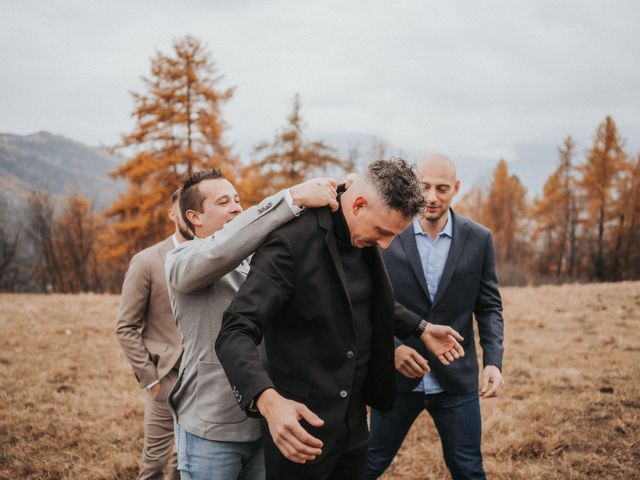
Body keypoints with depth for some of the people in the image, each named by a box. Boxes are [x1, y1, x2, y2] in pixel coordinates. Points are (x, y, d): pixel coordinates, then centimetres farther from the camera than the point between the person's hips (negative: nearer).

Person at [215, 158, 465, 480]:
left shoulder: (364, 237, 3)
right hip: (301, 426, -7)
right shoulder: (291, 242, -21)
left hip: (354, 418, 7)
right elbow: (235, 333, -27)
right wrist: (268, 400, -42)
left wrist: (420, 328, 18)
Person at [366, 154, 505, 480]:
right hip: (398, 373, 0)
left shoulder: (478, 239, -1)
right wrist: (391, 346, -15)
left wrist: (494, 361, -11)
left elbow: (489, 307, 3)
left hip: (456, 379, 1)